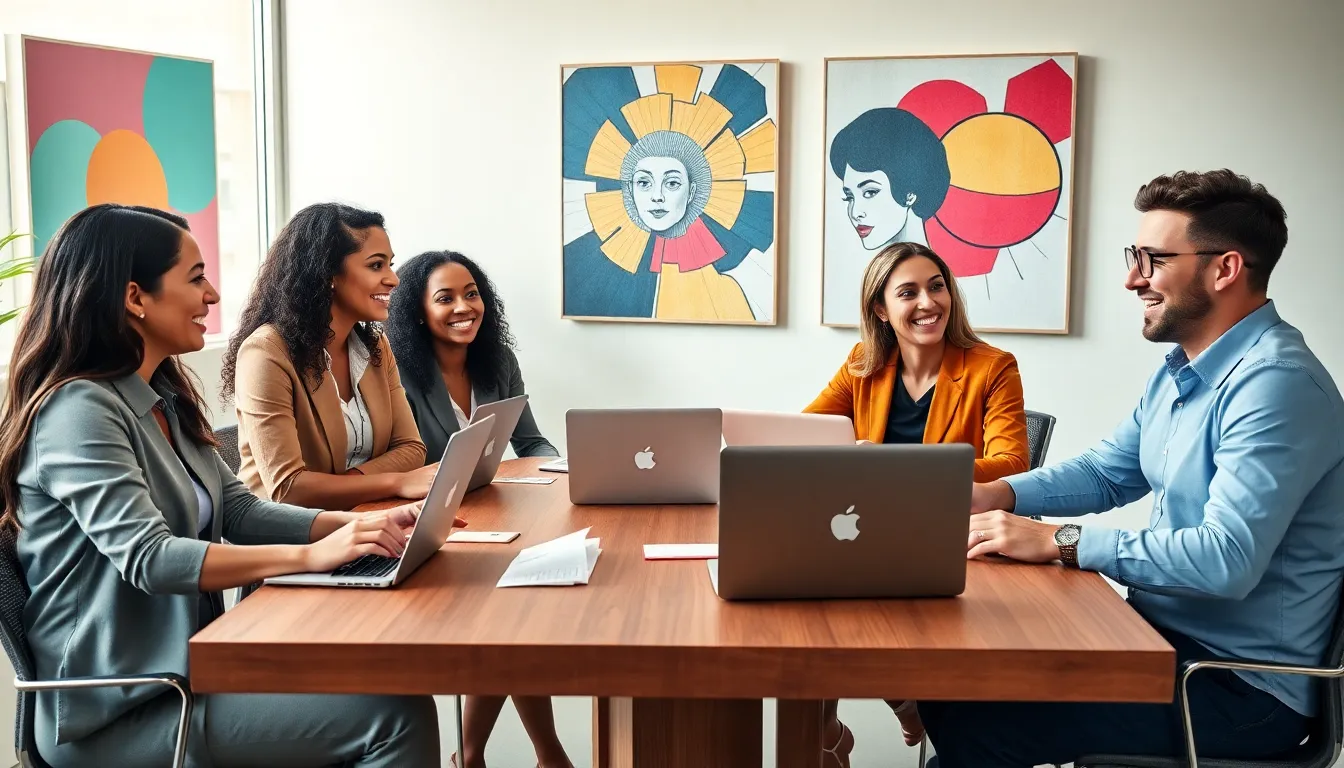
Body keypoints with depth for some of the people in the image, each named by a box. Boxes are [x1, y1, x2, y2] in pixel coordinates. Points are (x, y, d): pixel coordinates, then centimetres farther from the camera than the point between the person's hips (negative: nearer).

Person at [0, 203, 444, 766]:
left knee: (383, 682, -7)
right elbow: (148, 558, -27)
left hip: (186, 665, 9)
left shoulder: (164, 398, 13)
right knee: (397, 711, -20)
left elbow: (237, 511, 8)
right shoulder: (79, 409, -17)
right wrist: (311, 556, -34)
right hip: (122, 707, -9)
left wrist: (361, 524, -6)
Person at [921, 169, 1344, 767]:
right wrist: (991, 497, 1)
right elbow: (1106, 474, 18)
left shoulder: (1276, 383, -22)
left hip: (1240, 685, -9)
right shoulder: (1182, 368, 10)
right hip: (1166, 637, 9)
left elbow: (1227, 559, -31)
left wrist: (1058, 541, -27)